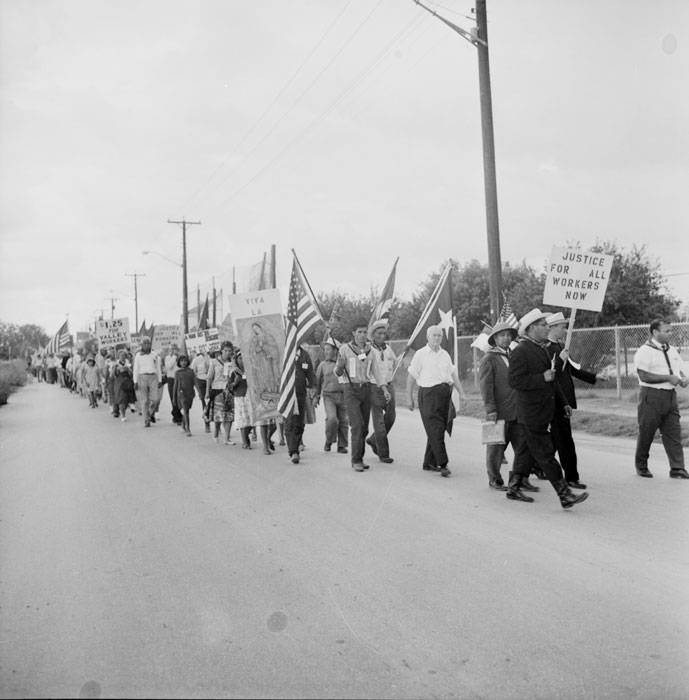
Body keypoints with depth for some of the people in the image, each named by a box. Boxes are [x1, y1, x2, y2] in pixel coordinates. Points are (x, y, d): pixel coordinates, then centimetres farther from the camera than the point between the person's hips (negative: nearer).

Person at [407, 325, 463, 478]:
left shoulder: (445, 354, 16)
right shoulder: (420, 354, 1)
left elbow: (453, 374, 19)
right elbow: (412, 377, 1)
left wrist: (461, 393, 12)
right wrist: (410, 398, 0)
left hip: (445, 393, 6)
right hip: (428, 393, -6)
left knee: (439, 430, 8)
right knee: (435, 431, -10)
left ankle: (429, 463, 18)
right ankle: (443, 465, -10)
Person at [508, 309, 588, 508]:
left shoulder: (543, 349, 15)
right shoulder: (520, 352, -15)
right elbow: (515, 381, -21)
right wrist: (542, 378, -23)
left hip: (542, 412, 10)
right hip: (532, 414, -9)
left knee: (527, 450, 16)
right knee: (545, 454, -4)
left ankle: (514, 487, 27)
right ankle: (565, 496, 0)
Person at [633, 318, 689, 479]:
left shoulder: (672, 350, 14)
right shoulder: (645, 351, -10)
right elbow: (644, 376, -19)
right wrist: (668, 378, -19)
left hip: (670, 395, 6)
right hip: (651, 396, -6)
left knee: (673, 433, 2)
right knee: (646, 432, 5)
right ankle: (641, 466, 21)